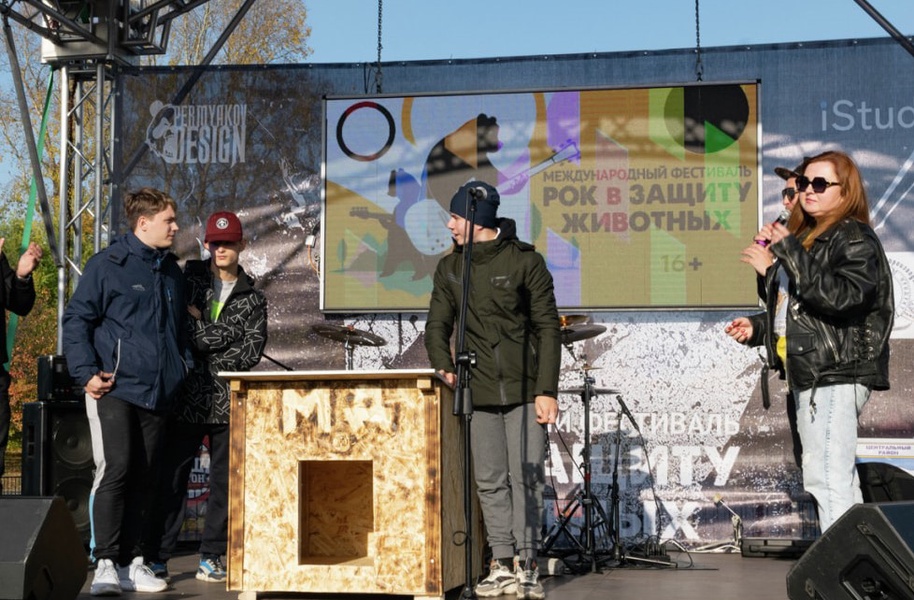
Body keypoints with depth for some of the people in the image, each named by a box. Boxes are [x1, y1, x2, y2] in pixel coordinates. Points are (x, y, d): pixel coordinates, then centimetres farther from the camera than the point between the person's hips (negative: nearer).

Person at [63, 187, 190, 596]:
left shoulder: (171, 272, 17)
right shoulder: (108, 265, -3)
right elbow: (76, 319, -5)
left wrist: (183, 366, 16)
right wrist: (86, 373, -13)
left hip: (157, 394, 6)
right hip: (114, 389, -6)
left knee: (143, 479, 7)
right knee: (114, 471, -13)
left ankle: (129, 562, 13)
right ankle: (106, 565, -8)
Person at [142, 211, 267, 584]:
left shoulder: (253, 298, 10)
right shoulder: (188, 282, 7)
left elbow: (253, 350, -3)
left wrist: (199, 328, -8)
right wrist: (225, 336, -12)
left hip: (230, 403, 2)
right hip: (188, 399, -1)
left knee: (225, 480, 4)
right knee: (171, 479, -2)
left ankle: (211, 556, 13)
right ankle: (157, 557, 2)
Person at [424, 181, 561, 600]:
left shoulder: (525, 261, -2)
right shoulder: (450, 268, 11)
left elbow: (548, 328, -4)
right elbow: (438, 325, 12)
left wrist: (547, 390, -10)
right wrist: (444, 365, -9)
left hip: (525, 388, -4)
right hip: (479, 391, 4)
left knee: (526, 479, -4)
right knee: (490, 481, 5)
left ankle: (526, 566, 4)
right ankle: (502, 565, 12)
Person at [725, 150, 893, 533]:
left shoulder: (854, 239, -8)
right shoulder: (808, 238, 20)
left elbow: (842, 298, -25)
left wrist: (787, 254, -23)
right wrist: (757, 327, 14)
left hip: (836, 374, -10)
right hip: (810, 373, 10)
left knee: (826, 477, -16)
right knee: (839, 480, 13)